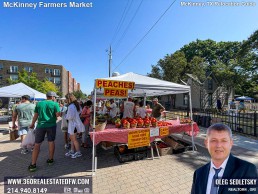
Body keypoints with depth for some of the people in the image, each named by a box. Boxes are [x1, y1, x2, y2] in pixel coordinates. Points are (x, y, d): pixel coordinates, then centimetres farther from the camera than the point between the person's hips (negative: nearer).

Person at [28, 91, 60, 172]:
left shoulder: (39, 103, 4)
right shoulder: (55, 104, -6)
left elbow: (35, 115, 6)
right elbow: (58, 115, -9)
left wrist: (32, 124, 21)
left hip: (40, 125, 2)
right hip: (51, 125, -2)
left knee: (37, 144, 8)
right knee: (51, 142, 12)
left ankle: (33, 164, 11)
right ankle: (50, 159, 24)